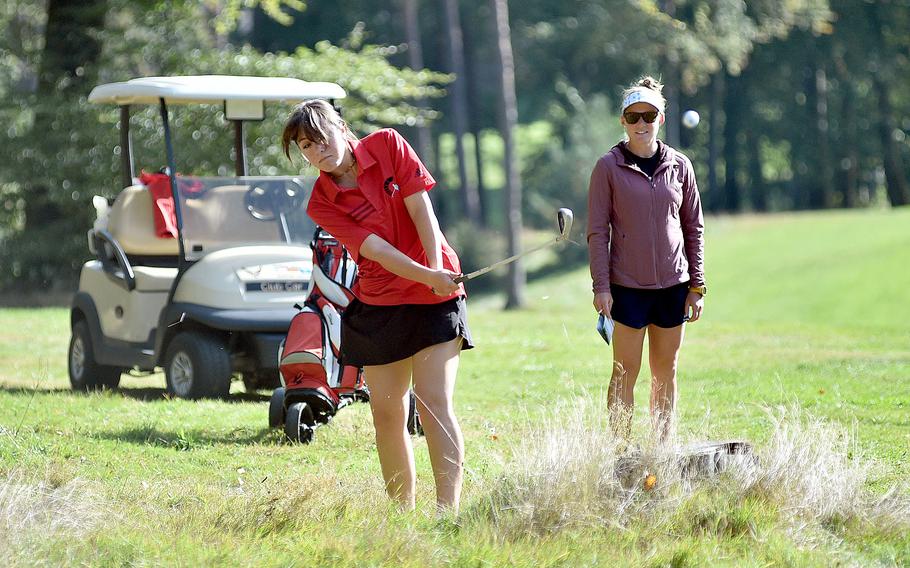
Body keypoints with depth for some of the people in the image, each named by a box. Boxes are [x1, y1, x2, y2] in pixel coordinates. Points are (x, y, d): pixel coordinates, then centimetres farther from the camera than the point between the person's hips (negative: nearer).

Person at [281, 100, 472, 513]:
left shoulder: (388, 145, -4)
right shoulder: (322, 204, -5)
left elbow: (421, 210, -7)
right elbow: (376, 249, -15)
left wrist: (439, 273, -17)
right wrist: (427, 276, -28)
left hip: (435, 297, -2)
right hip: (377, 304, 2)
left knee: (434, 405, -12)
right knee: (387, 415, 2)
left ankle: (448, 511, -17)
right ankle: (402, 514, 12)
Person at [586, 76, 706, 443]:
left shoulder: (679, 166, 6)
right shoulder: (608, 168, -2)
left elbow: (694, 228, 10)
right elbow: (597, 231, -2)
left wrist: (697, 285, 7)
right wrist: (601, 286, -8)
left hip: (672, 284, 3)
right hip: (627, 285, -3)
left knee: (666, 374, 7)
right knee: (625, 373, -3)